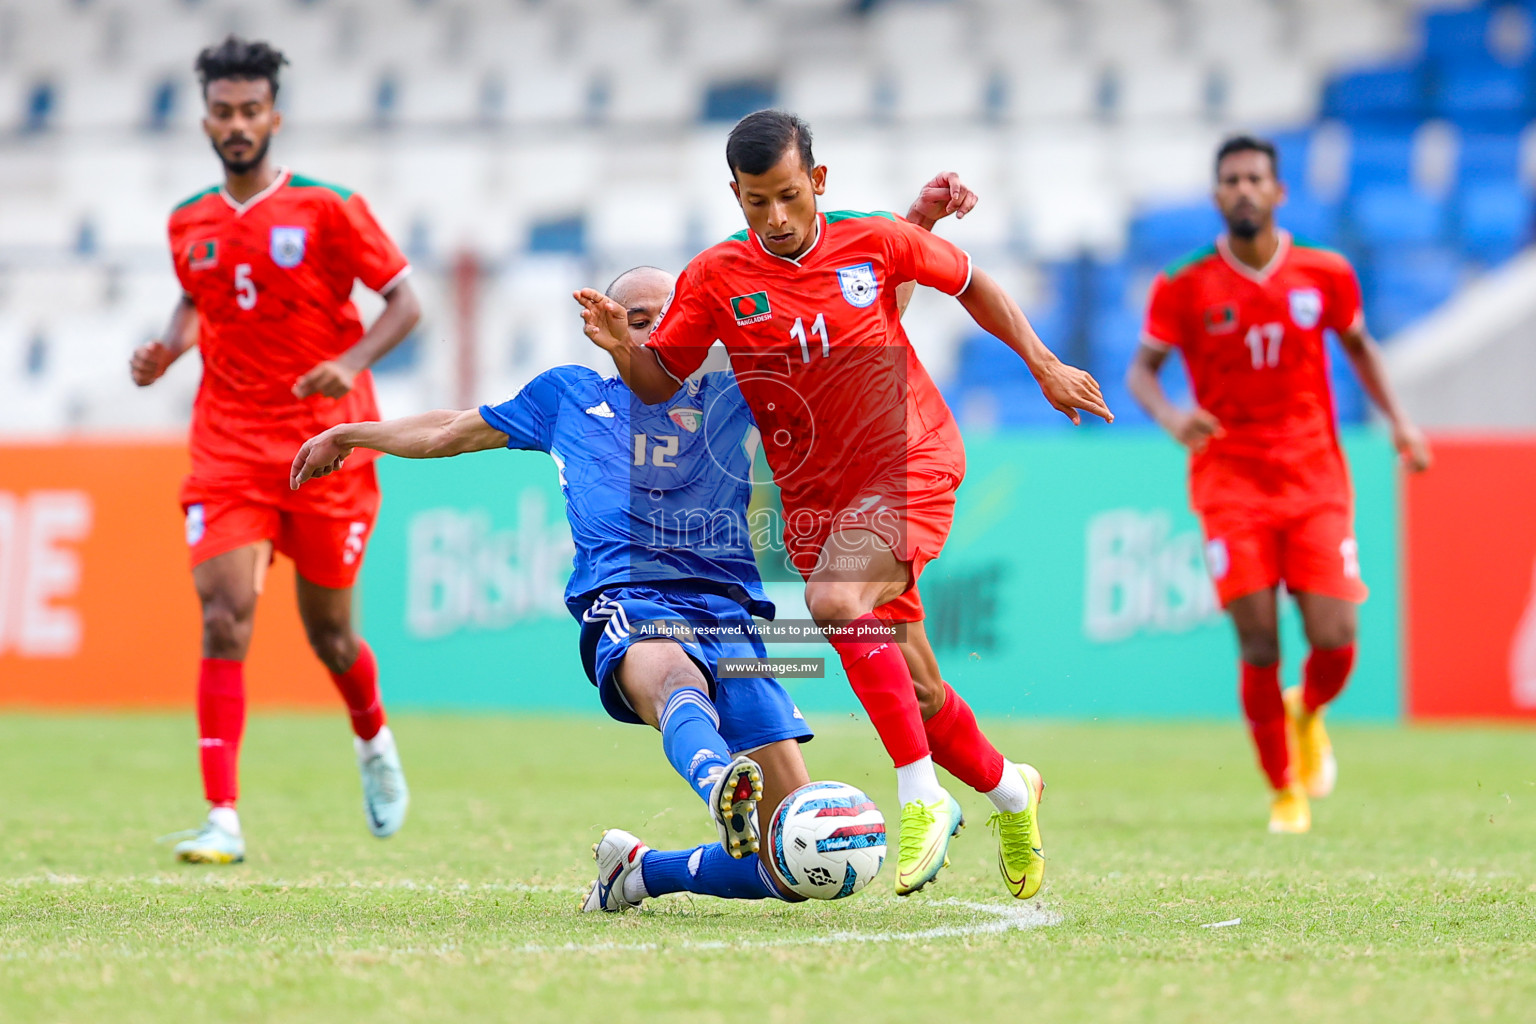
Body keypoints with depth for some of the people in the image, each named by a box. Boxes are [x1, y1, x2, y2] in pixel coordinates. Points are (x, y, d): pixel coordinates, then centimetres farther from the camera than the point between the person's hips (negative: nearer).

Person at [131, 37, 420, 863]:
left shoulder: (327, 208, -6)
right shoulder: (188, 224, 5)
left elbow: (405, 301, -3)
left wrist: (352, 364, -20)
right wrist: (165, 350, 3)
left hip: (326, 444, -2)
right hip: (228, 447, 2)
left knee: (328, 633, 9)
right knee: (224, 620, -15)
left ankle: (374, 743, 43)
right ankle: (222, 819, -17)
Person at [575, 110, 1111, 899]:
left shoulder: (875, 242, -7)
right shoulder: (715, 278, -4)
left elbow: (969, 283, 10)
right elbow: (659, 382, 0)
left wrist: (1044, 367, 12)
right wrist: (621, 346, -21)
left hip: (907, 464, -4)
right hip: (812, 495, 4)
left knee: (838, 599, -31)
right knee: (904, 686, 7)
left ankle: (922, 799, -28)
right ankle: (1007, 788, 33)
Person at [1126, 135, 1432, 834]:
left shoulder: (1325, 275, 2)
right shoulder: (1184, 288, -3)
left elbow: (1357, 344, 19)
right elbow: (1141, 368, 1)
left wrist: (1397, 421, 8)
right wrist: (1170, 415, -20)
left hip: (1315, 481, 1)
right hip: (1230, 483, -1)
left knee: (1335, 643, -8)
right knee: (1259, 647, -9)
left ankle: (1308, 713, 28)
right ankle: (1284, 792, 10)